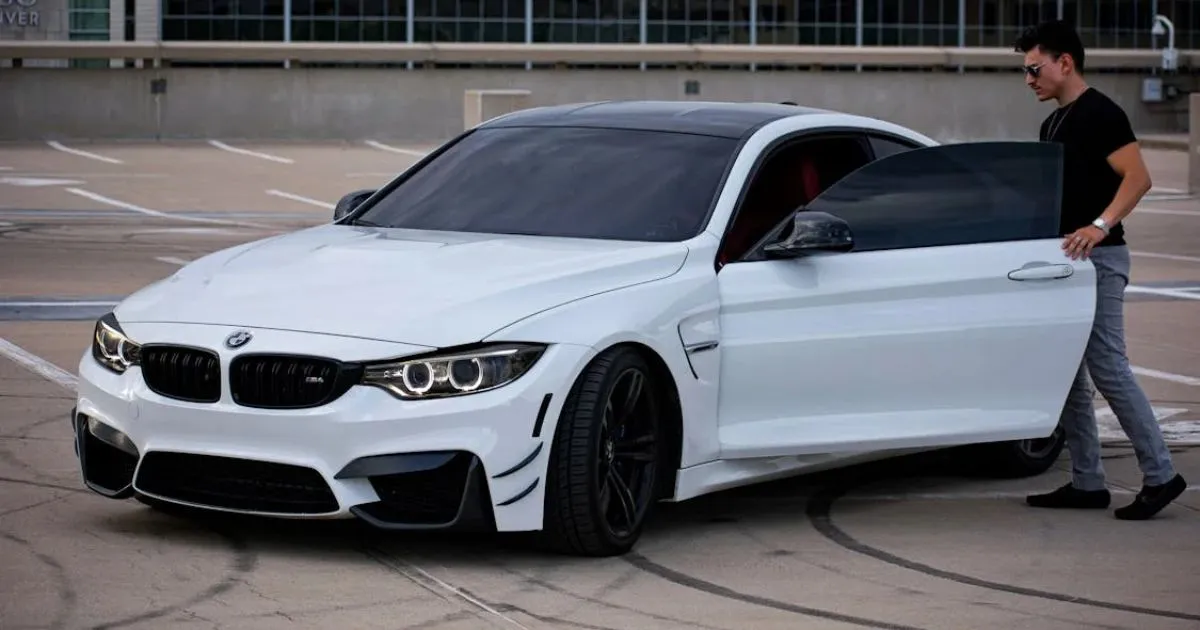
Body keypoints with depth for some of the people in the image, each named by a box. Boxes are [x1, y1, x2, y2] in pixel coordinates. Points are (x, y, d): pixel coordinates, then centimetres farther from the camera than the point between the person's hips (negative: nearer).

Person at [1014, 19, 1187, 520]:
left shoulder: (1100, 114, -11)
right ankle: (1087, 483, 12)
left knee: (1108, 369, -11)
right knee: (1068, 374, 8)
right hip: (1064, 259, 10)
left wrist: (1100, 226, -31)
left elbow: (1138, 178, -21)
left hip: (1096, 258, -10)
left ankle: (1160, 475, -6)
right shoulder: (1053, 123, 18)